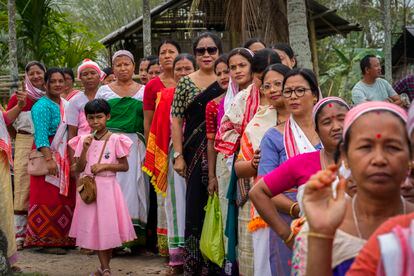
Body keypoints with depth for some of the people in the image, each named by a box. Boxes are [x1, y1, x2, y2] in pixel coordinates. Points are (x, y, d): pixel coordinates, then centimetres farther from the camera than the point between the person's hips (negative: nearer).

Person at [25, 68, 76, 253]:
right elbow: (41, 135, -19)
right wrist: (49, 159, -28)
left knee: (64, 199, 10)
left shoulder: (65, 105, 13)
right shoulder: (42, 106, -10)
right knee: (48, 199, -6)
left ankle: (62, 239, 17)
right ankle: (46, 241, -2)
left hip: (64, 158, 8)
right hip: (47, 155, -8)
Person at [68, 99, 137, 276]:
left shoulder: (115, 140, -5)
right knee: (93, 227, 4)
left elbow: (125, 166, -4)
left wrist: (104, 166, -15)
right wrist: (85, 148, -10)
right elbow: (79, 168, 3)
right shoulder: (84, 140, 5)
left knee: (108, 225, 0)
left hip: (107, 187, -3)